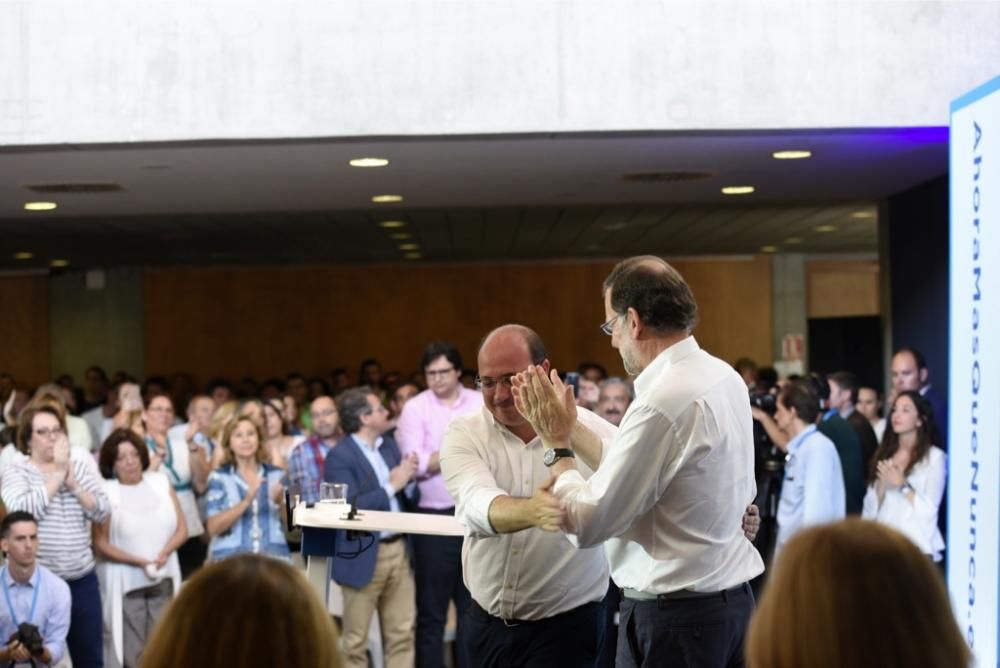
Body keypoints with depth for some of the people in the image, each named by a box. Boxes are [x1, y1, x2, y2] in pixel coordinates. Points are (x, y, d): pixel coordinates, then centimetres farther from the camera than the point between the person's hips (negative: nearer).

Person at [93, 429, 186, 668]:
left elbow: (182, 529, 7)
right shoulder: (106, 492, -6)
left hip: (164, 580, 3)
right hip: (125, 583, -3)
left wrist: (164, 553, -12)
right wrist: (140, 561, -15)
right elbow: (100, 544, -7)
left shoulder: (161, 482, 5)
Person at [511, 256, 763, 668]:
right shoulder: (724, 377, 6)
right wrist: (569, 427, 10)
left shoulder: (662, 402, -21)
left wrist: (557, 444, -4)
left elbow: (588, 523, -17)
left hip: (673, 614, -9)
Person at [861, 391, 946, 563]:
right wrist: (881, 486, -7)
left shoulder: (934, 456, 0)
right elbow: (870, 509, 10)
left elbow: (928, 511, -5)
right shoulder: (884, 455, 15)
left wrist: (903, 485, -14)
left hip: (917, 548, -4)